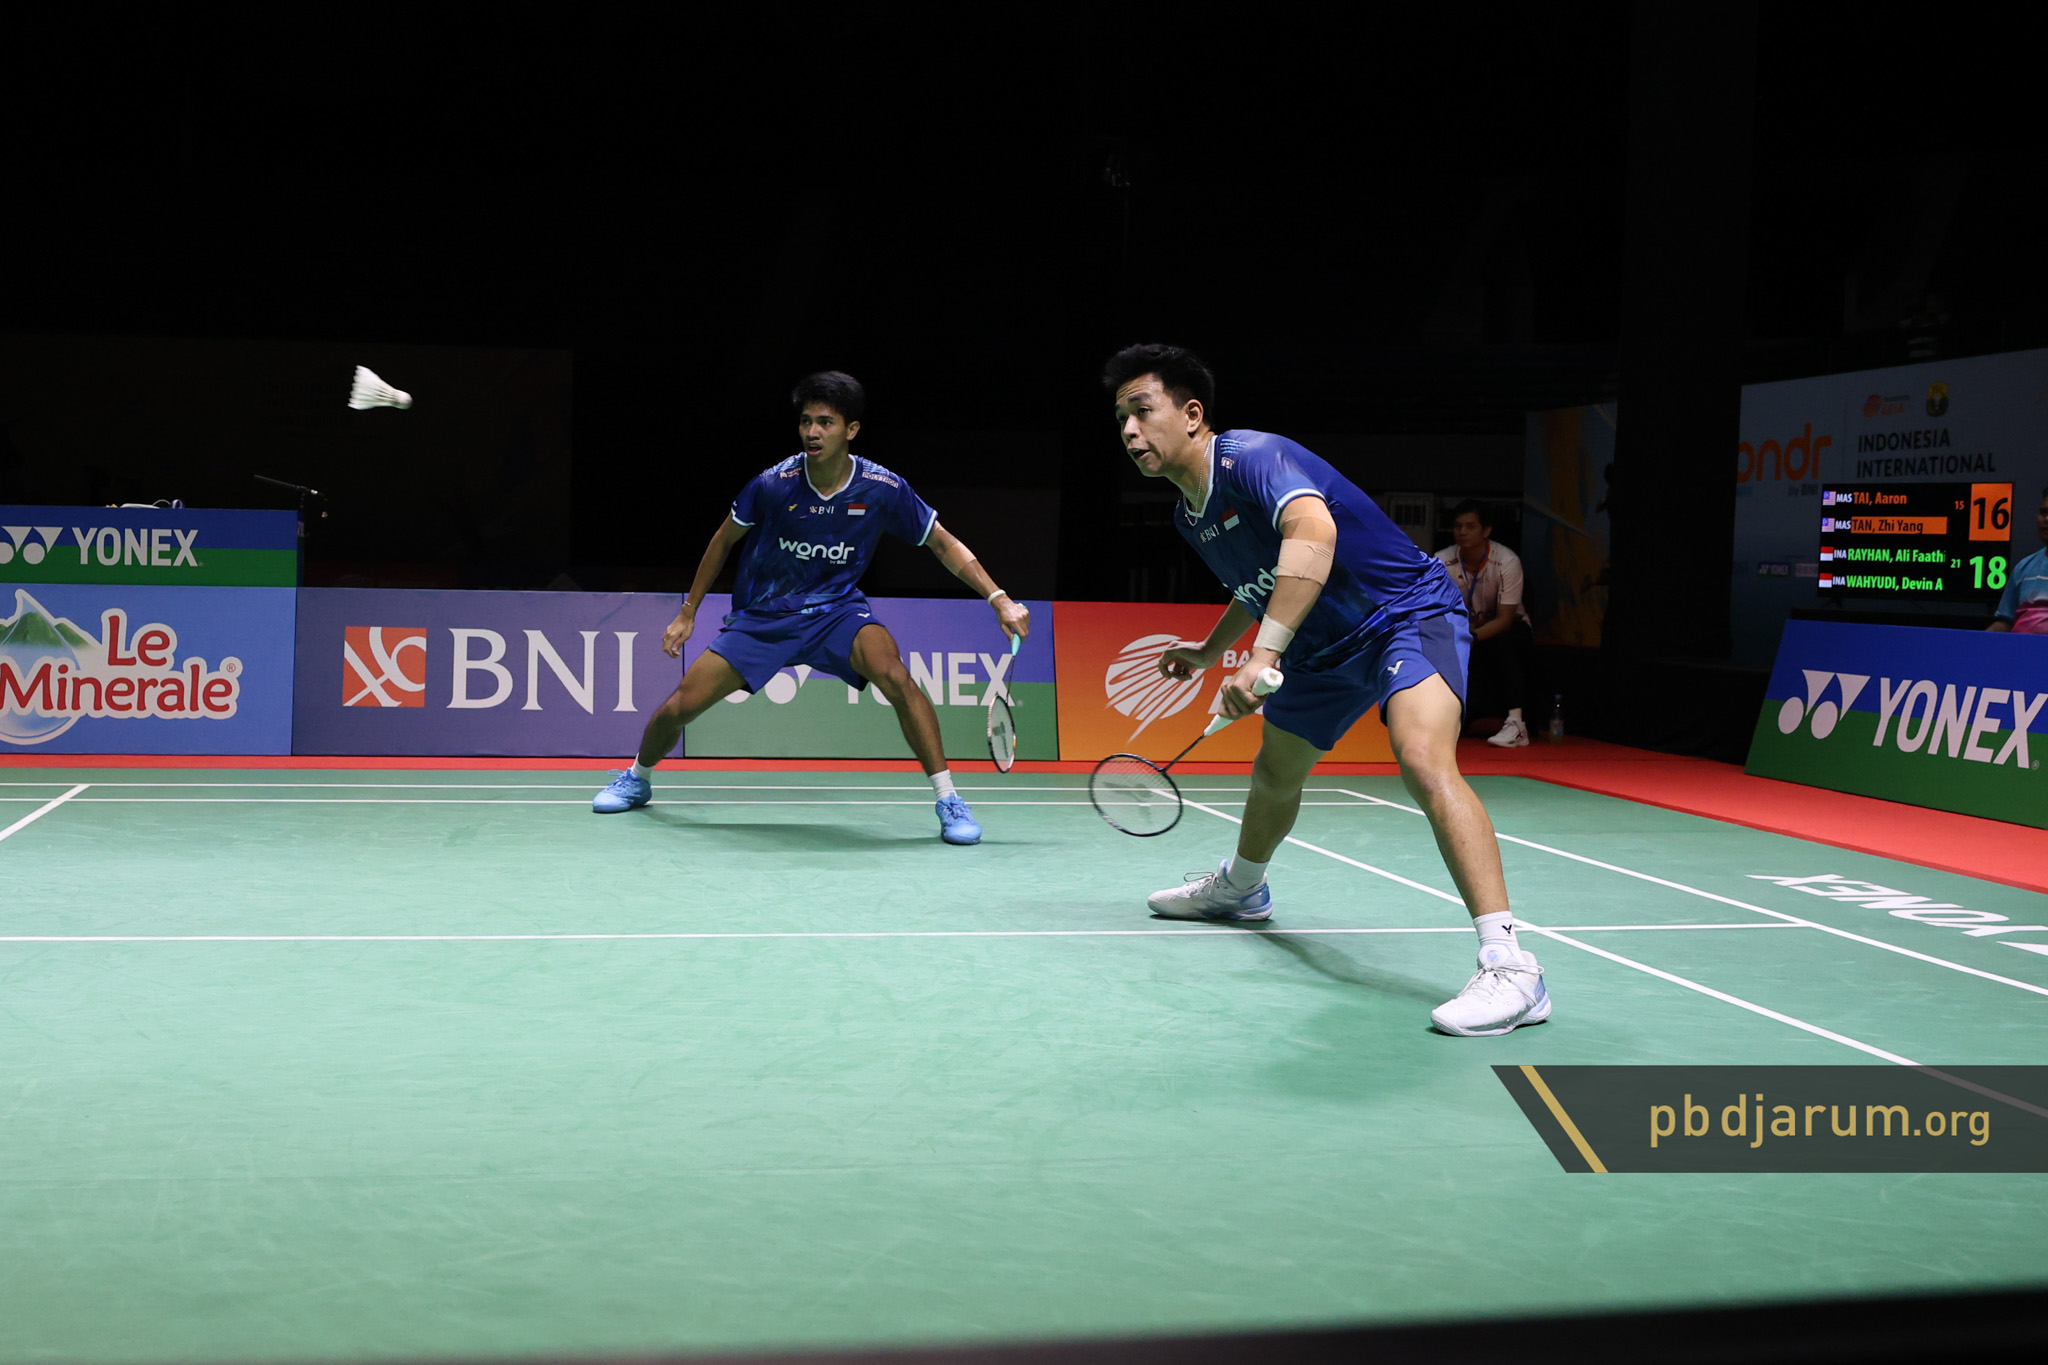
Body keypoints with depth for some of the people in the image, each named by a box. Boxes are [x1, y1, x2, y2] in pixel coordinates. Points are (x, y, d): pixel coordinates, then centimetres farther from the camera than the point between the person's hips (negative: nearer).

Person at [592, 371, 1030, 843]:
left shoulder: (883, 488, -17)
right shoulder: (773, 484, -18)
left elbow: (943, 543, -4)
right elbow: (724, 540, 1)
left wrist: (999, 598, -13)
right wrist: (688, 613, 5)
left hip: (837, 607, -1)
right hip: (762, 614, 1)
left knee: (894, 676, -31)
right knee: (680, 705, -5)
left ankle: (949, 802, -21)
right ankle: (637, 778, 29)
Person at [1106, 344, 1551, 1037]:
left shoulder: (1250, 457, -24)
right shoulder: (1190, 514, 6)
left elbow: (1313, 532, -46)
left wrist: (1263, 655, -50)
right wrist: (1209, 650, 37)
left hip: (1408, 613, -10)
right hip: (1326, 646, 10)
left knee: (1423, 759, -33)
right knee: (1274, 772, 24)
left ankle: (1510, 967, -37)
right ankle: (1240, 887, 56)